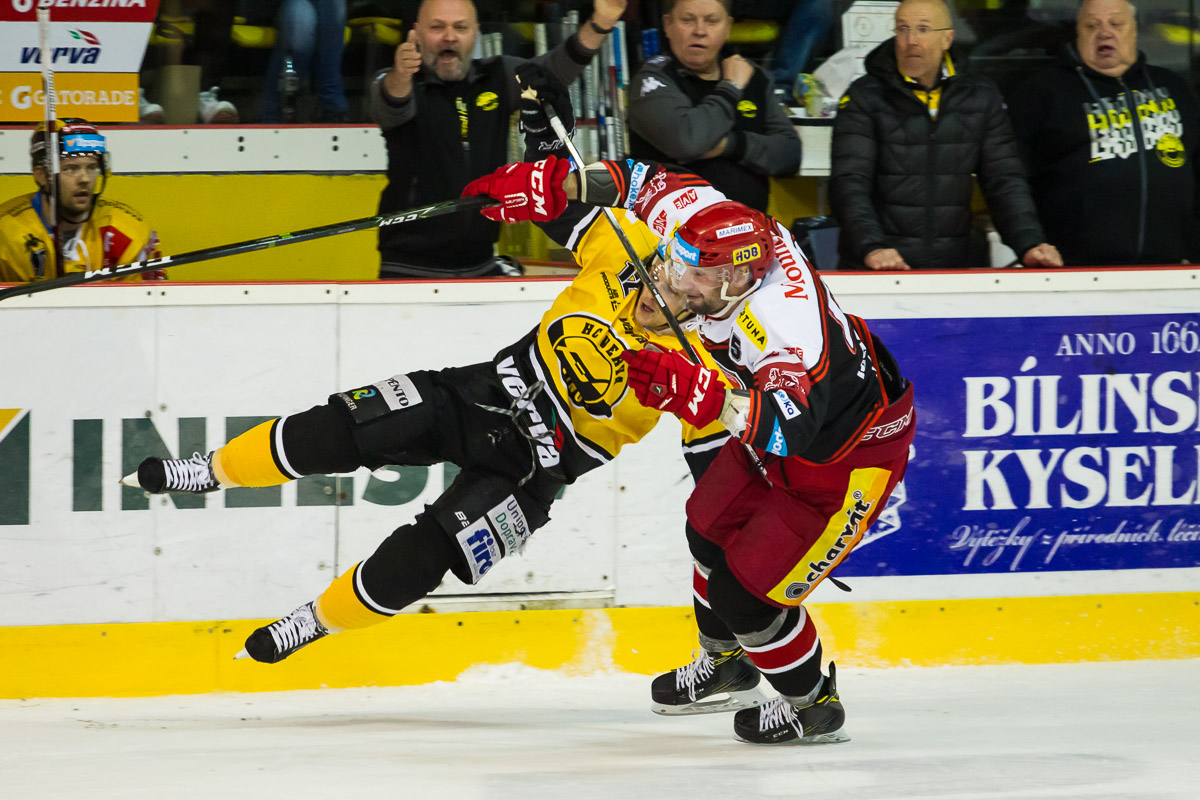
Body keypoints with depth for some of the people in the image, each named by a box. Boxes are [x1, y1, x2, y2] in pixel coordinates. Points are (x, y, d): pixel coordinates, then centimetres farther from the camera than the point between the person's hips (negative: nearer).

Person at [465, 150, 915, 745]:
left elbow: (789, 426, -54)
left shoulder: (784, 323, -42)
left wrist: (699, 394, -65)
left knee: (745, 589, -7)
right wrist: (552, 186, -5)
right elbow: (654, 182, -2)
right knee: (712, 529, 23)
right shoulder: (712, 225, -19)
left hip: (850, 454, -9)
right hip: (779, 415, 9)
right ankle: (726, 663, 50)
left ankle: (813, 706, 19)